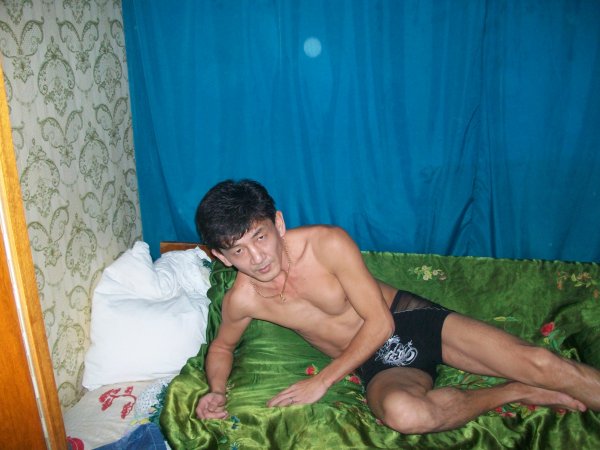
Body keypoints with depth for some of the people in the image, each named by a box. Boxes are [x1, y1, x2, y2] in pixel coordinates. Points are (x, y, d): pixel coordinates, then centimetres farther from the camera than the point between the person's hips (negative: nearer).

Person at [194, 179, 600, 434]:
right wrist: (217, 390, -7)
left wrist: (323, 381, -15)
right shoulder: (242, 300, -8)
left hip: (411, 318, -1)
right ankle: (518, 393, -11)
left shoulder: (327, 243, -19)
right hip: (380, 364, 1)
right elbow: (223, 346, 14)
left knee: (541, 363, -16)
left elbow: (379, 322, -15)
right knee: (401, 411, -35)